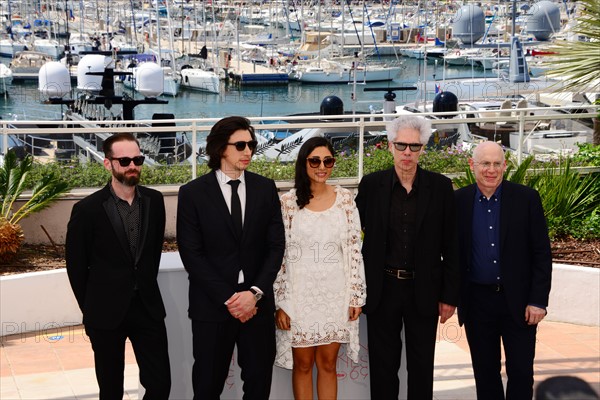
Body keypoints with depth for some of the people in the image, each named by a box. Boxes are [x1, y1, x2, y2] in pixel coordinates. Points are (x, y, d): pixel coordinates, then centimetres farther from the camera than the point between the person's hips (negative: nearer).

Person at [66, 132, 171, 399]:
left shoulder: (154, 200, 0)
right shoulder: (88, 209, -11)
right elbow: (76, 267, -2)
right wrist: (91, 310, 3)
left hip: (147, 307, 3)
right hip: (106, 313, -3)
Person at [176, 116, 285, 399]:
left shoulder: (265, 188, 5)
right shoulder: (192, 193, -3)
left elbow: (276, 245, 1)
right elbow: (192, 254, -7)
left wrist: (255, 292, -11)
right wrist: (227, 298, -12)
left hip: (257, 303, 2)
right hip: (212, 305, -2)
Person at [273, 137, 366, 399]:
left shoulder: (345, 199, 1)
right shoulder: (288, 202, -5)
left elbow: (354, 249, 4)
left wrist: (357, 296, 2)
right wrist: (280, 303, -6)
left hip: (335, 294, 2)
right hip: (300, 293, -1)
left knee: (328, 363, 9)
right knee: (303, 364, 8)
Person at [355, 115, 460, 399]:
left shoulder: (440, 187, -3)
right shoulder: (371, 185, -2)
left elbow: (450, 246, -1)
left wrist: (449, 295, -2)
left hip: (424, 291, 0)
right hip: (382, 289, 0)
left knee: (422, 367, 10)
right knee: (382, 366, 10)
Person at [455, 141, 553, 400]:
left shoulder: (526, 198, -5)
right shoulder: (459, 201, 0)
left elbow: (542, 253, -4)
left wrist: (538, 301, -9)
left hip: (518, 301, -2)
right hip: (477, 300, 2)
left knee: (521, 373, 3)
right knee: (485, 372, 12)